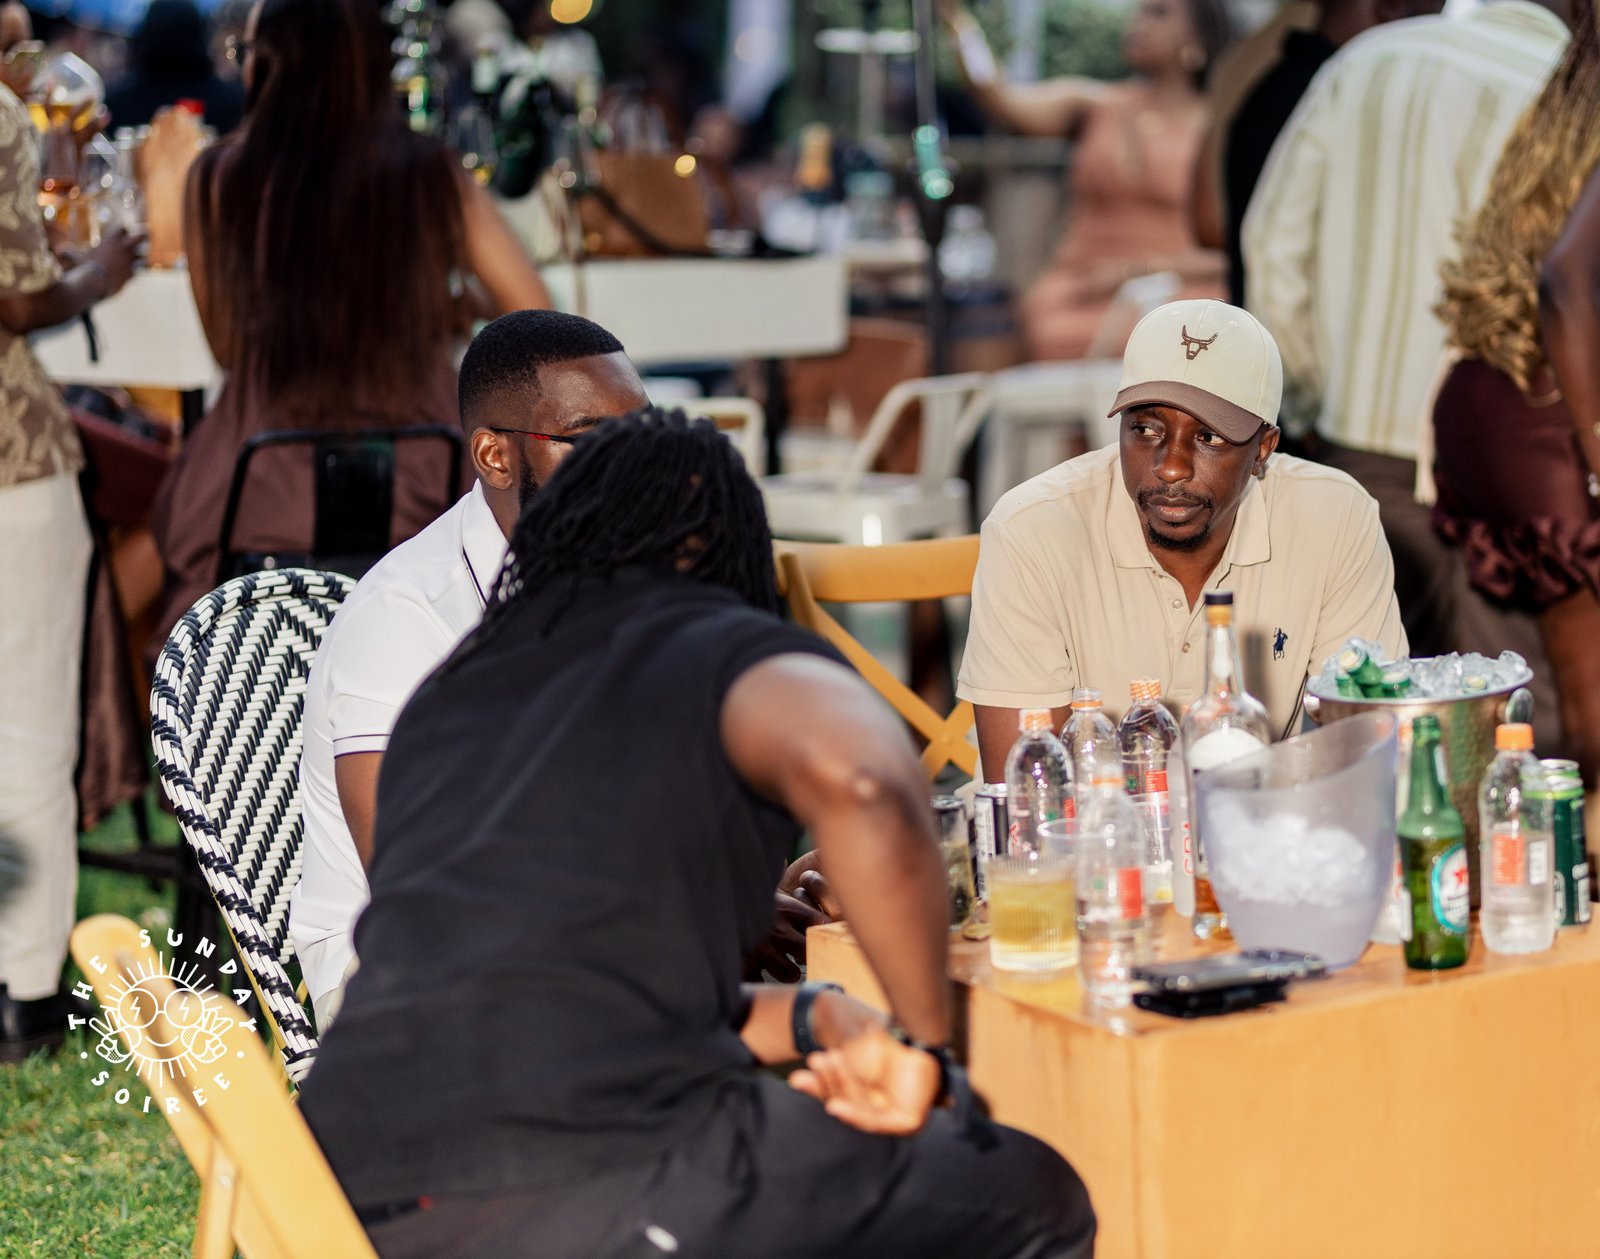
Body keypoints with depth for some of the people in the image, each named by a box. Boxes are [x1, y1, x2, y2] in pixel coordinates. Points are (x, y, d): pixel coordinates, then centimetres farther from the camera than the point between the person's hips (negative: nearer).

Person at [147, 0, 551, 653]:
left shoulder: (219, 177, -3)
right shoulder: (432, 176, -1)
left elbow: (226, 345, 5)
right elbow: (534, 316, 1)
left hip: (262, 500, -1)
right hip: (412, 489, 1)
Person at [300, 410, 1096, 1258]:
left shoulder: (441, 696, 25)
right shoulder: (740, 656, 5)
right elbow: (860, 780, -20)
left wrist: (810, 1021, 24)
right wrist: (929, 1044, -5)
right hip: (587, 1179, -7)